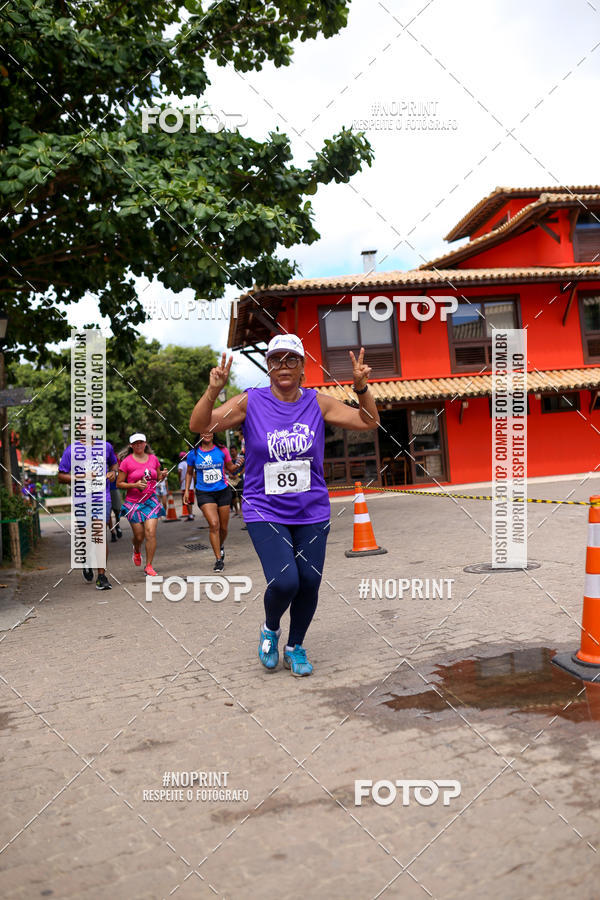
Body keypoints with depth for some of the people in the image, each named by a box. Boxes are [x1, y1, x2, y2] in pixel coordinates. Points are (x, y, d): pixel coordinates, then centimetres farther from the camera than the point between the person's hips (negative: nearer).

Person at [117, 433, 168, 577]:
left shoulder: (153, 459, 7)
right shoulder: (126, 462, -4)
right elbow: (119, 483, -2)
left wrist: (162, 475, -3)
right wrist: (135, 485, -16)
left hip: (151, 500, 2)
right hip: (133, 503, -2)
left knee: (151, 533, -11)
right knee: (139, 536, 3)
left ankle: (149, 566, 1)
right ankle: (137, 551, 40)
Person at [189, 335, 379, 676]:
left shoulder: (317, 403, 0)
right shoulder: (250, 402, -5)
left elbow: (368, 422, 4)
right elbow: (200, 425, -9)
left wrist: (362, 387, -12)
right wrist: (213, 391, -26)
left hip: (311, 512, 3)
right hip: (265, 511, -3)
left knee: (310, 582, 3)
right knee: (284, 581, -17)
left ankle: (296, 647, 30)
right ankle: (270, 629, 18)